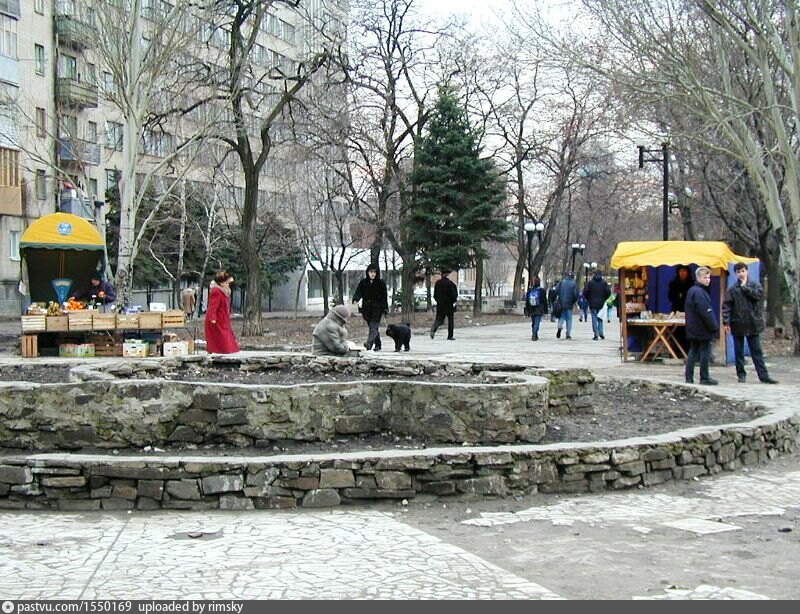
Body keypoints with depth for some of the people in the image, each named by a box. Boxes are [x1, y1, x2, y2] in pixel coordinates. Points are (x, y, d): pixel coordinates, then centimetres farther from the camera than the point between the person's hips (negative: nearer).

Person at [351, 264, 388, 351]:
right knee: (372, 327, 9)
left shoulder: (381, 283, 1)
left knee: (374, 326, -16)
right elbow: (358, 292, -1)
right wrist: (355, 300, -22)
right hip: (366, 308, 3)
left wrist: (385, 309, -2)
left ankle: (369, 343, -31)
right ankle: (377, 345, 18)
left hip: (377, 308, -3)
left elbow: (384, 297, 2)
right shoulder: (363, 282, 7)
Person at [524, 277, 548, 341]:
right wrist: (545, 310, 5)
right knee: (537, 323, -7)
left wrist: (527, 310, 11)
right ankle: (534, 335, -20)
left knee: (533, 323, 16)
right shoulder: (541, 290, -6)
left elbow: (526, 300, 5)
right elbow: (544, 301, -3)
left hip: (531, 310, 4)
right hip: (539, 310, -4)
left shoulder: (530, 290, 2)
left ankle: (535, 336, 24)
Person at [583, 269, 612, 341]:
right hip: (601, 304, 2)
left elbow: (585, 292, -6)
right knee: (600, 318, 17)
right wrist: (604, 299, 11)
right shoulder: (604, 282, 0)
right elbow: (608, 292, -3)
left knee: (594, 319, 1)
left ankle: (596, 334, -5)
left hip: (593, 304, -2)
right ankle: (601, 333, 9)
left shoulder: (590, 282, -4)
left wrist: (588, 299, 10)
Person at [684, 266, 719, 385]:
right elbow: (706, 313, -22)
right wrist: (715, 327, -15)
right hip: (702, 330, -10)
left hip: (693, 330, 10)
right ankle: (704, 378, 3)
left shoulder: (691, 291, 14)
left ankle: (689, 378, 10)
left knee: (693, 352, 10)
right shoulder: (699, 292, -18)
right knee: (705, 352, -1)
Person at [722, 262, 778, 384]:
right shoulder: (732, 289, 1)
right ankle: (741, 374, 16)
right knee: (739, 352, 7)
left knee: (757, 351, 3)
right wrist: (726, 322, -12)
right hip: (738, 324, 0)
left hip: (753, 323, 0)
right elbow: (726, 306, -3)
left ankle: (763, 375, 3)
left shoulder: (755, 285, 4)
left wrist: (745, 287, -10)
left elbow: (759, 295, -17)